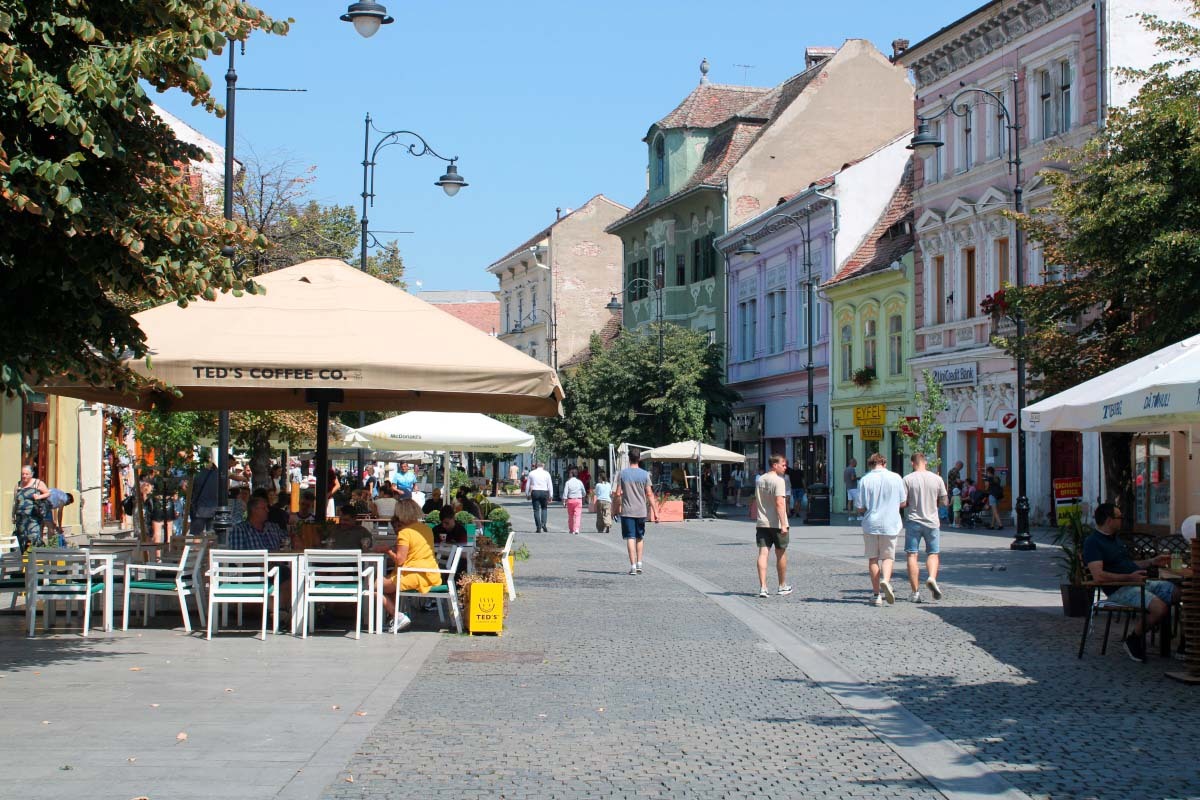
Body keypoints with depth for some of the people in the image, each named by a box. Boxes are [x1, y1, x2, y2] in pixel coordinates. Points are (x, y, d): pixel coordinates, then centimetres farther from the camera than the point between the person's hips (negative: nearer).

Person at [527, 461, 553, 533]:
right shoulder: (546, 473, 4)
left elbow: (528, 484, 8)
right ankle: (543, 524, -2)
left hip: (535, 492, 0)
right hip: (544, 492, 0)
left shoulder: (531, 473, 5)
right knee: (544, 508, 17)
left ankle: (538, 528, 1)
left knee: (536, 510, 4)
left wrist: (527, 494, 17)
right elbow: (550, 485, 4)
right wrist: (550, 496, 10)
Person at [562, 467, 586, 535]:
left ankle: (571, 529, 20)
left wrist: (564, 501, -4)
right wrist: (582, 497, 27)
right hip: (578, 500, 0)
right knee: (577, 515, -3)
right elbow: (584, 493, 7)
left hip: (570, 500, 0)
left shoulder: (568, 482, -5)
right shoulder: (580, 482, 1)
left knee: (570, 516, 13)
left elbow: (565, 492, -9)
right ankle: (576, 529, -18)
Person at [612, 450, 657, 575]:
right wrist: (654, 512, 0)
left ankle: (633, 566, -9)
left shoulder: (622, 473, -2)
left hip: (627, 511, -1)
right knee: (640, 537, 17)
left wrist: (617, 507, 10)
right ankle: (639, 563, 14)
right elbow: (649, 494, -3)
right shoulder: (645, 474, -1)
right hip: (641, 511, 1)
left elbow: (618, 493, -4)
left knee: (630, 538, -2)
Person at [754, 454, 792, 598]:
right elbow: (779, 503, -21)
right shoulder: (779, 481, -12)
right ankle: (783, 586, 21)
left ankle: (763, 587, -10)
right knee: (781, 554, 9)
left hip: (762, 523, 6)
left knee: (763, 553, -1)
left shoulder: (759, 480, 12)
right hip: (776, 523, -6)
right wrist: (783, 524, -23)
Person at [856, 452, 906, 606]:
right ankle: (885, 580, -19)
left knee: (873, 558, 10)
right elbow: (903, 503, 4)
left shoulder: (865, 480, -6)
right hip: (890, 524, 0)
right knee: (888, 557, 10)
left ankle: (876, 594, 10)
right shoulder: (896, 478, -2)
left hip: (871, 524, 0)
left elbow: (860, 508, -6)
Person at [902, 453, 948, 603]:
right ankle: (932, 578, -14)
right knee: (934, 553, 13)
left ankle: (915, 592, 1)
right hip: (932, 521, 1)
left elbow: (902, 503, -10)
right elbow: (944, 502, 4)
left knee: (912, 556, 4)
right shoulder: (937, 479, 0)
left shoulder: (908, 479, -7)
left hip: (913, 521, -1)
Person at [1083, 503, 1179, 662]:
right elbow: (1099, 576, -21)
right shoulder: (1093, 542, -9)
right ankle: (1134, 640, -7)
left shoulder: (1115, 540, 24)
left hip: (1141, 583, 10)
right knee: (1160, 608, -29)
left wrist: (1152, 562, 24)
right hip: (1120, 590, -10)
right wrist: (1129, 577, -21)